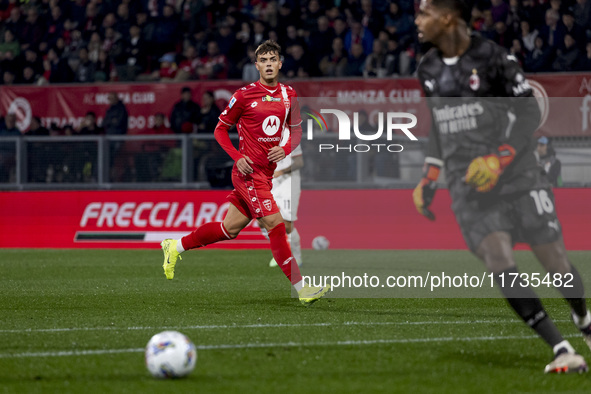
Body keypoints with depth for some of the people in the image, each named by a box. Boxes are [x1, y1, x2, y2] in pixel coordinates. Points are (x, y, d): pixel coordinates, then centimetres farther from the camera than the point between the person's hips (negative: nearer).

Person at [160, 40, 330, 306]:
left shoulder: (289, 95, 8)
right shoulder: (244, 95, -8)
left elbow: (296, 130, 19)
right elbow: (220, 129, 1)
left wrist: (286, 149, -3)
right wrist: (237, 157, -12)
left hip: (267, 173, 7)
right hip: (249, 172, -7)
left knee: (229, 229, 12)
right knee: (275, 225, -14)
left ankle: (176, 247, 31)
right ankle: (301, 289, -14)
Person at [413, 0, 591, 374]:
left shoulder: (492, 56, -9)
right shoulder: (429, 70, 9)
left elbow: (529, 112, -8)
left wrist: (500, 159, -19)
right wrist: (429, 176, 15)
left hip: (516, 175, -3)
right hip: (467, 186, 4)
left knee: (556, 261, 0)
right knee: (499, 262, -17)